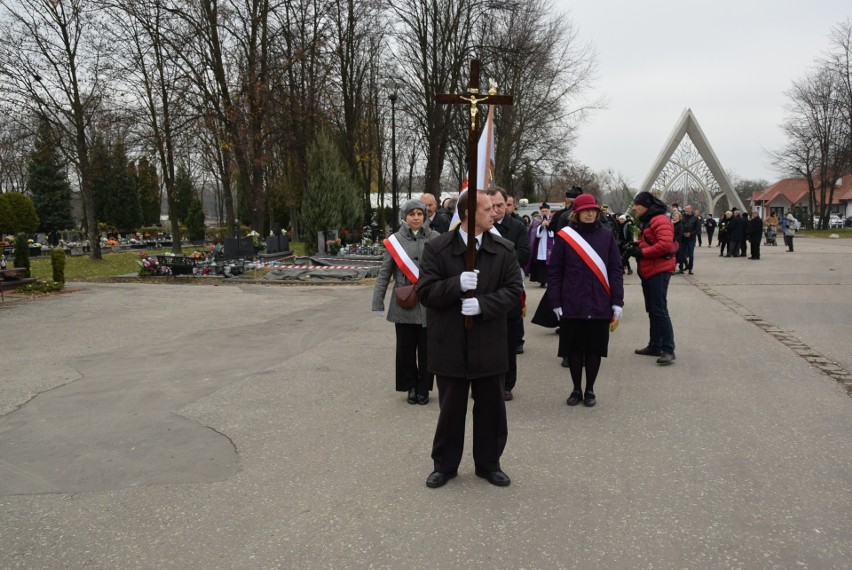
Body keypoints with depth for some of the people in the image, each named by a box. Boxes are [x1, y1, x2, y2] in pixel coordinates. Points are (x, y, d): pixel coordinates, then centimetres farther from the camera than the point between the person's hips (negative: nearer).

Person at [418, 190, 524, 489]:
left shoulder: (504, 249, 1)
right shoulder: (436, 248, -4)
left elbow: (514, 289, -3)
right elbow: (425, 292, -8)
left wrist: (483, 304, -18)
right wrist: (457, 284, -24)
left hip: (489, 344, 2)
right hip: (450, 344, -2)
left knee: (491, 408, 12)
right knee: (450, 408, 10)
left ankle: (489, 463, 30)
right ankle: (444, 464, 27)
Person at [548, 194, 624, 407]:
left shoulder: (606, 235, 3)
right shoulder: (564, 236, -1)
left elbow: (616, 269, 4)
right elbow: (554, 271, 0)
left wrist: (617, 301, -1)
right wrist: (556, 302, -5)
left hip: (599, 305, 1)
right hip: (572, 305, -1)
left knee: (595, 348, 9)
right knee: (574, 348, 8)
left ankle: (589, 390, 25)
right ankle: (576, 389, 24)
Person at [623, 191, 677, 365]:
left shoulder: (660, 220, -14)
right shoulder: (646, 221, 19)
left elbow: (665, 244, -25)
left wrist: (642, 252, -19)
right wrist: (636, 248, 5)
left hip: (659, 271, -10)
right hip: (647, 271, 10)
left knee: (659, 310, -12)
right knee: (652, 310, 14)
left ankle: (668, 350, -10)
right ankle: (655, 346, 21)